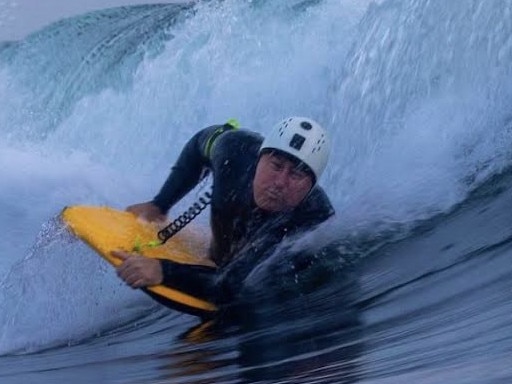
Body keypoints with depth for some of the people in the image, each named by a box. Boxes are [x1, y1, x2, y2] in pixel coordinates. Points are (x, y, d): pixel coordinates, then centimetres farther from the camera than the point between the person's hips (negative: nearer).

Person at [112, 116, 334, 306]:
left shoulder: (317, 225, -43)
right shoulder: (238, 150, -29)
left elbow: (238, 286, -48)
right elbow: (203, 141, -2)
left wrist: (164, 271, -59)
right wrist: (159, 204, -6)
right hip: (218, 263, 4)